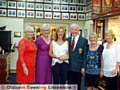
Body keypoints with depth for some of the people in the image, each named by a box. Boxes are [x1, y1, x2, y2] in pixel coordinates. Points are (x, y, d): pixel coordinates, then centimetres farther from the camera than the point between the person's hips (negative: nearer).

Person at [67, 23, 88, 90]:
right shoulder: (67, 40, 6)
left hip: (78, 67, -3)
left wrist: (83, 67, -9)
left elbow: (85, 55, -5)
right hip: (69, 67, 3)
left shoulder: (84, 40, -3)